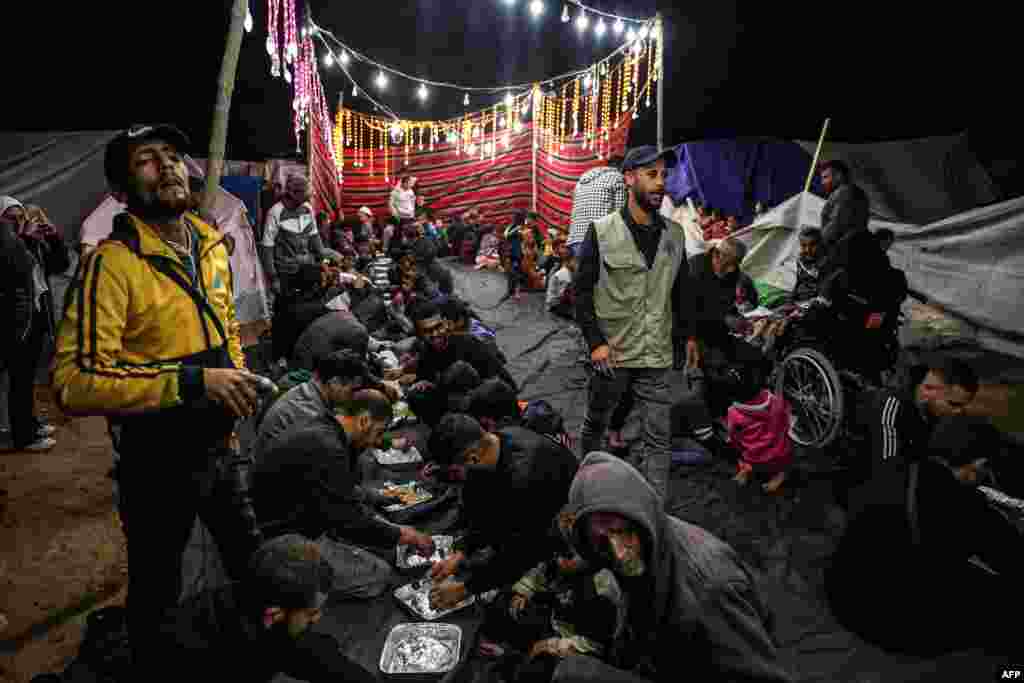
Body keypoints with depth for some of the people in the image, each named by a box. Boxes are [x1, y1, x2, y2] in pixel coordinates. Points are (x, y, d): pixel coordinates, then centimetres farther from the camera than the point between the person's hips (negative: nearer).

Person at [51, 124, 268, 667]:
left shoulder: (212, 247, 4)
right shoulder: (111, 263, -21)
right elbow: (74, 382, -29)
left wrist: (238, 378, 4)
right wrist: (190, 380, -31)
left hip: (220, 444, 7)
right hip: (157, 458, -7)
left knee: (255, 563, 25)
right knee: (158, 590, 17)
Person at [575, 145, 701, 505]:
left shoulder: (675, 233, 6)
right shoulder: (602, 231, -7)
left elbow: (682, 289, 16)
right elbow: (582, 291, -6)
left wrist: (688, 334, 12)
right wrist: (596, 341, -12)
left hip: (657, 356, 3)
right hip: (612, 354, -2)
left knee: (660, 438, 2)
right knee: (595, 425, 17)